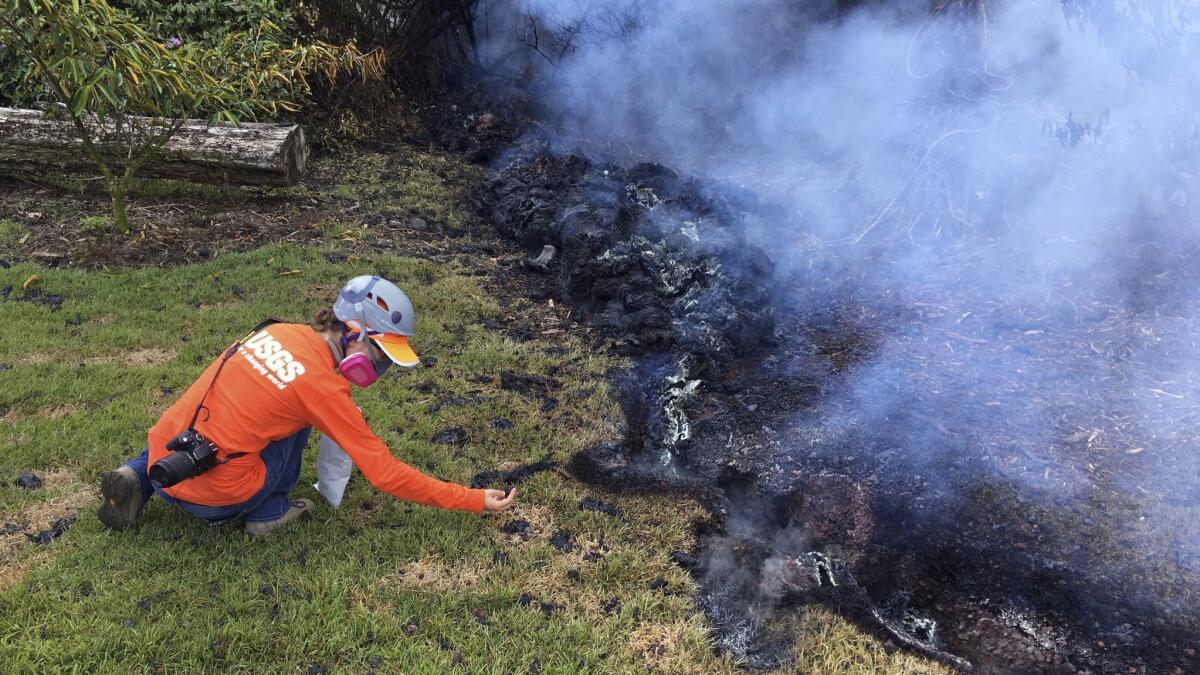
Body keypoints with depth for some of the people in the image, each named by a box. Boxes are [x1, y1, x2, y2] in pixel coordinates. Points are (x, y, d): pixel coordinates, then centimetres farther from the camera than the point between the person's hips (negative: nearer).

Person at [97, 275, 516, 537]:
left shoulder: (280, 331, 4)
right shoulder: (325, 387, -14)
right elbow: (385, 475, -11)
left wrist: (350, 426, 21)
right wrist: (474, 501, -7)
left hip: (162, 457, 7)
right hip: (211, 495, -6)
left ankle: (136, 480, 18)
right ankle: (269, 513, 6)